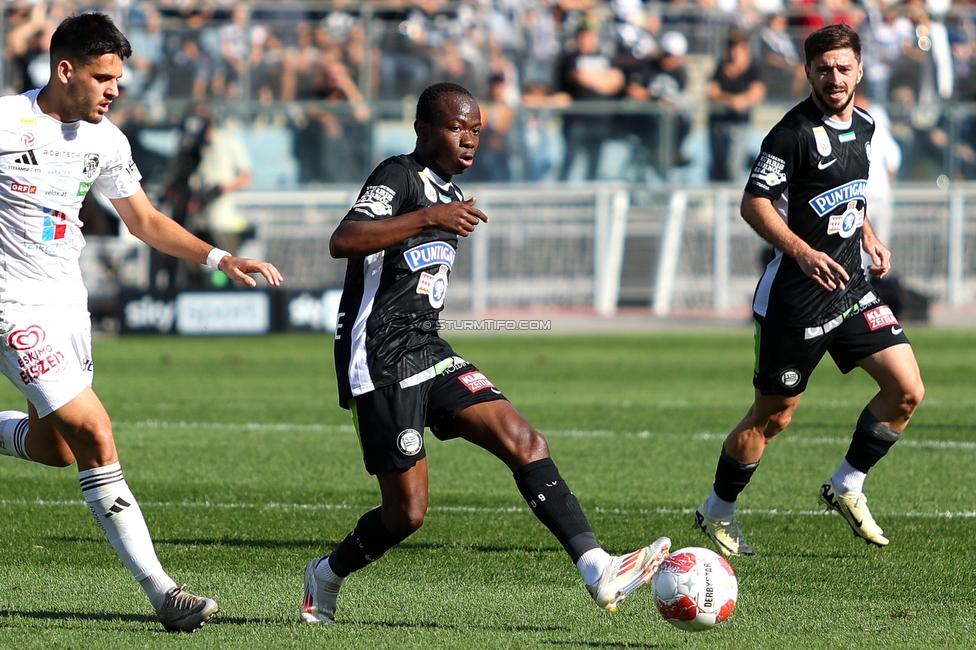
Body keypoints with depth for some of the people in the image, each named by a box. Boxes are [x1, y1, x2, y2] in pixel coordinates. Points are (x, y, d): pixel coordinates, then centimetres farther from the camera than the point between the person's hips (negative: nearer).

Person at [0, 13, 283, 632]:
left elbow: (145, 220, 16)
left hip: (69, 303, 8)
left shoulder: (105, 140, 5)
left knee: (54, 448, 13)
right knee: (95, 435, -17)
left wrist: (220, 257, 4)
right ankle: (161, 592, -17)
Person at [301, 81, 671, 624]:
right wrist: (431, 218, -35)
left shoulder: (447, 191, 17)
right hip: (381, 359, -8)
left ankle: (599, 570, -19)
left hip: (426, 351, 8)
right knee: (407, 512, -5)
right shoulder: (399, 177, -12)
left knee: (524, 442, -11)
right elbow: (343, 241, -29)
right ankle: (328, 576, 23)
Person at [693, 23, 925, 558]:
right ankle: (717, 511, 22)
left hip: (849, 284, 7)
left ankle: (846, 487, 15)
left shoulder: (862, 125, 8)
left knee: (907, 390, -3)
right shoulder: (795, 132, -16)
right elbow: (754, 204, -18)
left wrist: (868, 236, 11)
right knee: (772, 416, 2)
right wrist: (802, 252, -29)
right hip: (795, 293, -7)